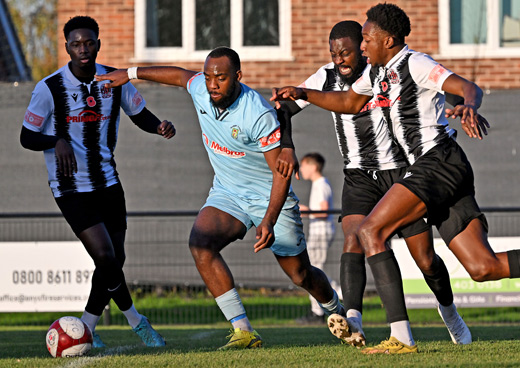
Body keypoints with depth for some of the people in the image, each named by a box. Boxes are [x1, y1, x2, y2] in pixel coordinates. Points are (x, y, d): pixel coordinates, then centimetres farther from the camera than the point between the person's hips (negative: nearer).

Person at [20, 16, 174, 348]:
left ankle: (87, 329, 22)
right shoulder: (50, 88, -12)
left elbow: (140, 115, 12)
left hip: (108, 183, 5)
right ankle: (135, 320, 2)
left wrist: (159, 127, -11)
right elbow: (27, 137, -7)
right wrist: (57, 142, -28)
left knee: (115, 260, 6)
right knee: (105, 256, -17)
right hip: (71, 188, -5)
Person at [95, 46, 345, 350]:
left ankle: (337, 311, 43)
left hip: (270, 197, -4)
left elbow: (281, 172, -27)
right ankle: (243, 331, -23)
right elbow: (180, 75, 14)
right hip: (227, 194, 4)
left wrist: (269, 221, -38)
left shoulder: (259, 115, -29)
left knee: (302, 275, 7)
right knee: (201, 243, -26)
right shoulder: (200, 89, -12)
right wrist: (132, 73, 17)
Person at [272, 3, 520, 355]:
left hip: (437, 162, -9)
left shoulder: (415, 64, -8)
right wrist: (302, 94, 26)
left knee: (370, 231, -14)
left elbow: (469, 87, -20)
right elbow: (348, 102, 36)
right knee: (484, 268, -1)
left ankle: (401, 335, -20)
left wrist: (468, 107, -42)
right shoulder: (377, 71, 19)